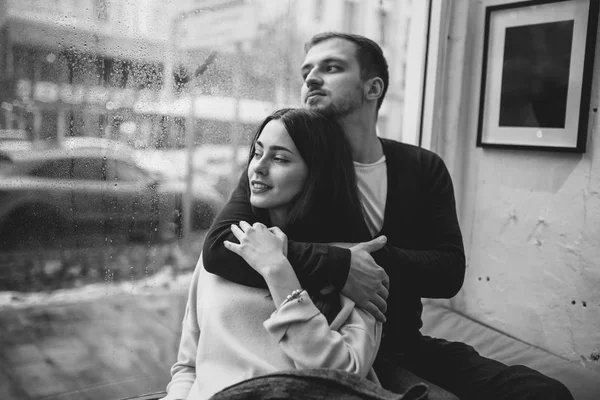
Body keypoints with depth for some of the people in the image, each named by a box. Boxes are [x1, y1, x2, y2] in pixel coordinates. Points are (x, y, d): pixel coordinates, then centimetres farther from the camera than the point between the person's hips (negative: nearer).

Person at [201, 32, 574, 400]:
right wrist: (340, 265, -29)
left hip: (405, 346, 5)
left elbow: (450, 271, -3)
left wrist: (374, 259, -21)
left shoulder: (423, 168, 3)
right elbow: (218, 247, -22)